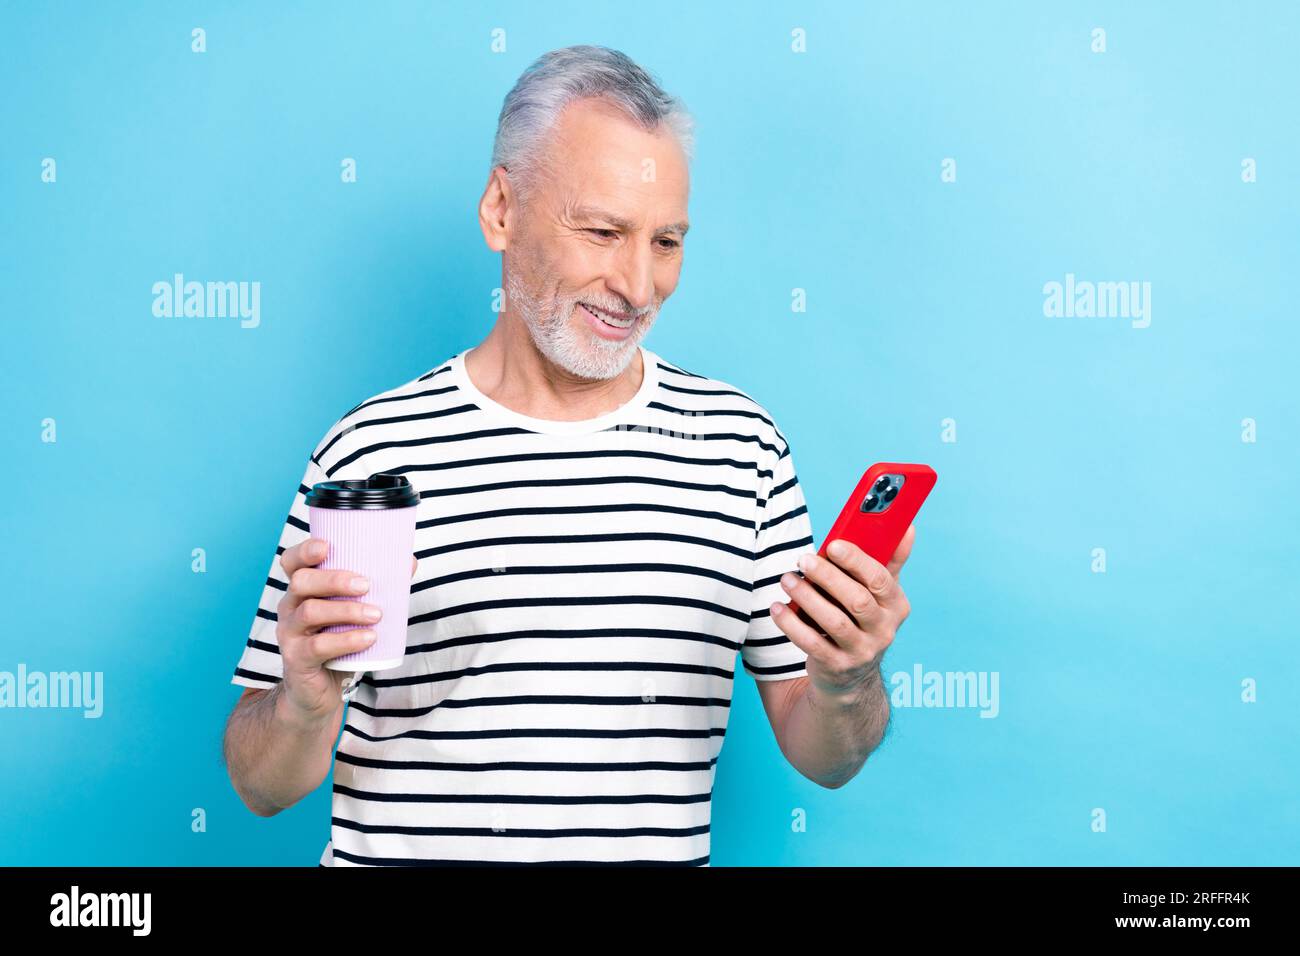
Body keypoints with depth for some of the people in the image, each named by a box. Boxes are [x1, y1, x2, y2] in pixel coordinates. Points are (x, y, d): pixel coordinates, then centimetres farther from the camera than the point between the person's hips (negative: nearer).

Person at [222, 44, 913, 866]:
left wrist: (848, 682, -12)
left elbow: (822, 757, 7)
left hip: (663, 852, 1)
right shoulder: (370, 449, -3)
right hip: (397, 854, -1)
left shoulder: (744, 444, 3)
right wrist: (308, 699, -18)